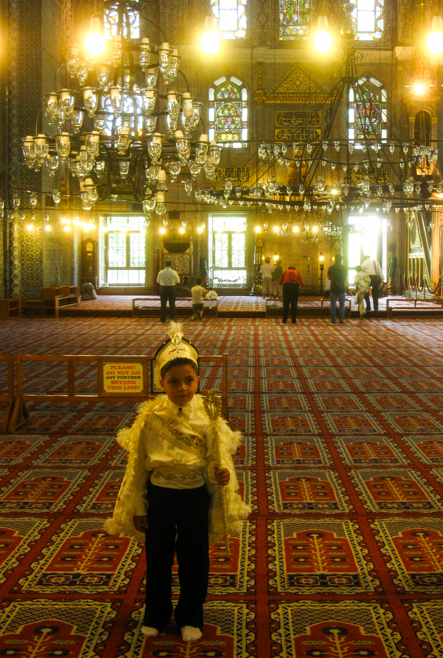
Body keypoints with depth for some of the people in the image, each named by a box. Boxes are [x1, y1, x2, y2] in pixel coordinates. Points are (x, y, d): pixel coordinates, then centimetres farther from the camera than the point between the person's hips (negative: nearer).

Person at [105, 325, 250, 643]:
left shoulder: (208, 417, -12)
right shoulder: (151, 417, -12)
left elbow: (216, 460, -7)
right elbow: (138, 464, -4)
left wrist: (221, 475, -32)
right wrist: (137, 507, -1)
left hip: (195, 497, 0)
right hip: (159, 495, 0)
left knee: (194, 559, 12)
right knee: (157, 558, 14)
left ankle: (190, 617, 32)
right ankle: (156, 615, 35)